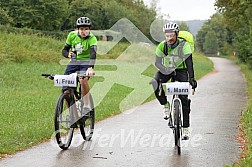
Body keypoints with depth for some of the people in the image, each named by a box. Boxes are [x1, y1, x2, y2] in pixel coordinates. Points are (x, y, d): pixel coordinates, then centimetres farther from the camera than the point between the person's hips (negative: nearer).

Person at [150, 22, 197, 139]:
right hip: (166, 70, 2)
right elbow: (158, 62, -16)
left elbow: (189, 62, -29)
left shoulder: (184, 45, -22)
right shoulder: (162, 46, -13)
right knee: (155, 84, -30)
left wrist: (191, 78, -41)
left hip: (181, 70, -2)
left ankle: (185, 128, -2)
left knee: (184, 98, -10)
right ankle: (166, 105, -9)